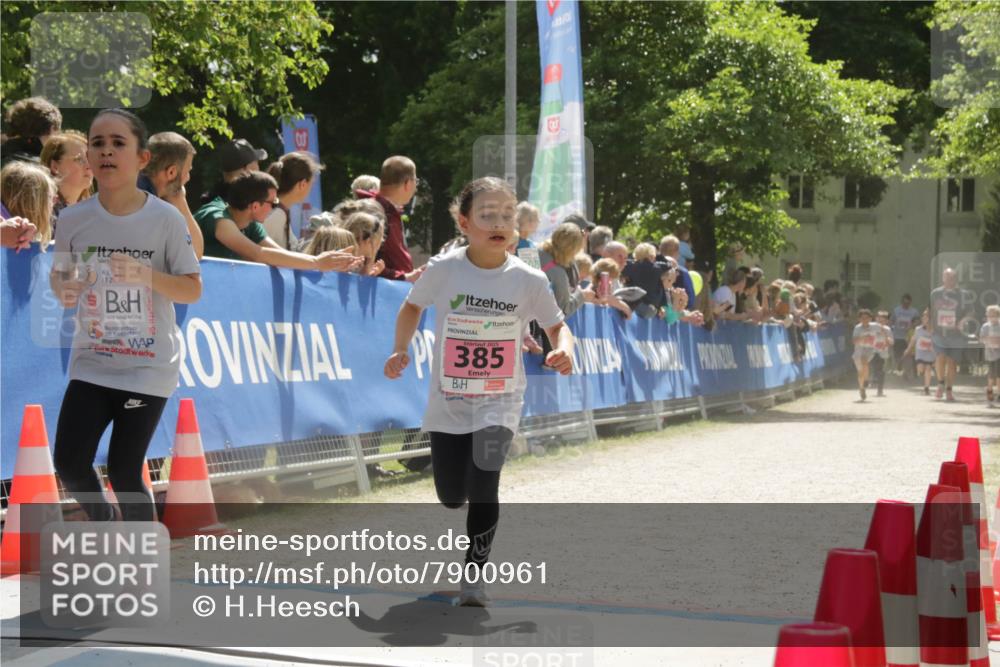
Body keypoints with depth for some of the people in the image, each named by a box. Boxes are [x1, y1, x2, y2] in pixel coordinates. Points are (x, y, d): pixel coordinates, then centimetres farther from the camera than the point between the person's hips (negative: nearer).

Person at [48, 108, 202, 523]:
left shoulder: (165, 219, -11)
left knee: (123, 473, -4)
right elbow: (58, 275, 10)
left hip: (149, 367, -3)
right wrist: (63, 289, -14)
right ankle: (103, 524, 30)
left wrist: (147, 275, -25)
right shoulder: (73, 219, -4)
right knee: (69, 464, -2)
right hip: (91, 363, 3)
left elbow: (193, 290, -7)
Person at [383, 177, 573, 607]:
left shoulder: (528, 280, -10)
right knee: (451, 498, 10)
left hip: (499, 403, -1)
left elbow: (557, 326, 3)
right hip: (448, 402, 1)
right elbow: (412, 306, 9)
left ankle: (476, 573, -3)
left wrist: (564, 349, -19)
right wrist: (400, 350, -5)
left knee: (484, 483, -21)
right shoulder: (443, 269, -9)